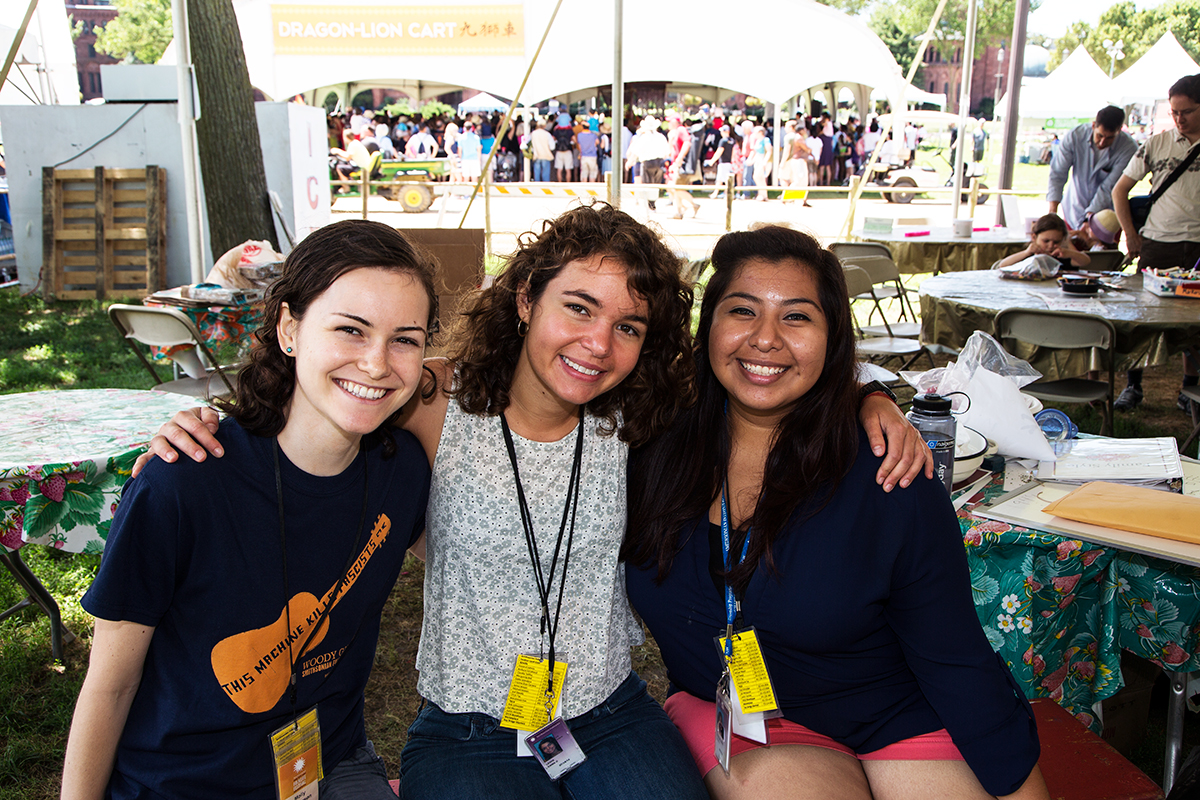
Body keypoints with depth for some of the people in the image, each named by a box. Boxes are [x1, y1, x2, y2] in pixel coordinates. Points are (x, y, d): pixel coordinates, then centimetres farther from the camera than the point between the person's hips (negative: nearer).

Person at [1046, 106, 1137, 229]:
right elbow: (1057, 174, -15)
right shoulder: (1075, 136, -16)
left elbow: (1109, 188, -23)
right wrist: (1052, 210, -26)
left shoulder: (1128, 148, -21)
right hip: (1074, 209, 2)